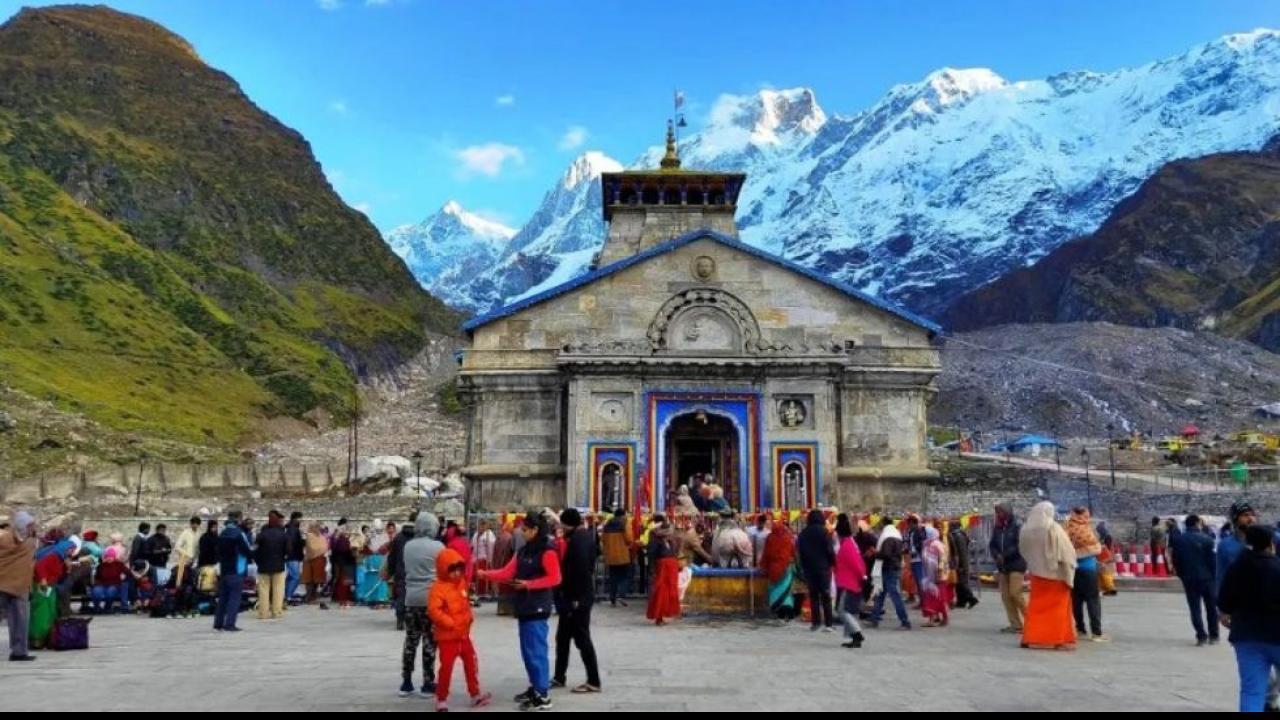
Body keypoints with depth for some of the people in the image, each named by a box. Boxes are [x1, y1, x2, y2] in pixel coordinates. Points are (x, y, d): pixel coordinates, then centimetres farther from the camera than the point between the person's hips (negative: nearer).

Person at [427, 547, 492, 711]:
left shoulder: (461, 583, 8)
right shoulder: (438, 588, -18)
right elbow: (433, 610, -27)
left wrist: (469, 618, 5)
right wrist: (450, 623, -25)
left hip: (463, 634, 8)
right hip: (447, 636, -8)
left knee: (472, 663, 14)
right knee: (446, 667, -2)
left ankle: (475, 694, 26)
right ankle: (441, 700, 12)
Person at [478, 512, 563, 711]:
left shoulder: (547, 550, -11)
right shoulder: (523, 550, 14)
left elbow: (554, 578, -15)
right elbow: (507, 573, 8)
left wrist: (529, 584, -19)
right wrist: (485, 574, -4)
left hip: (538, 607, -8)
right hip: (524, 606, 8)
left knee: (536, 650, -7)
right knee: (527, 650, 14)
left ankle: (543, 695, -1)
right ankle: (534, 687, 25)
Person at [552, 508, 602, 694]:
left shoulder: (578, 539, -19)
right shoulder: (584, 536, 10)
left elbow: (580, 569, -25)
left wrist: (576, 599, -23)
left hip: (577, 597, -10)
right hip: (573, 596, 10)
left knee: (582, 638, -2)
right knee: (562, 637, 17)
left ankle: (593, 682, 5)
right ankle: (559, 677, 27)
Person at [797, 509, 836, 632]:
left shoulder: (803, 533, 7)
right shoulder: (823, 531, -8)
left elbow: (800, 552, 9)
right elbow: (830, 550, -9)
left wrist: (803, 567, 14)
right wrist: (833, 563, 4)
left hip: (808, 568, 4)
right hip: (823, 567, -4)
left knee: (813, 595, 9)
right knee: (825, 596, 0)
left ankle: (815, 622, 8)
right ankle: (827, 624, -5)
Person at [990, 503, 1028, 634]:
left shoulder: (1017, 527, -9)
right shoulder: (996, 529, 10)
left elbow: (1019, 545, -17)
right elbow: (992, 545, 10)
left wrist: (1004, 555, -18)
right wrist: (996, 555, -10)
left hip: (1016, 564, -7)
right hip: (1002, 566, 7)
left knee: (1015, 593, -13)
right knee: (1005, 595, 5)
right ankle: (1015, 624, 11)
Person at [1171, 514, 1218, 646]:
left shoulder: (1177, 540, 1)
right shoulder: (1206, 539, -8)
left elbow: (1175, 560, 4)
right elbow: (1212, 560, -8)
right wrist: (1214, 576, 2)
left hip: (1188, 579, 2)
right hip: (1206, 577, -1)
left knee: (1194, 608, 6)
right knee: (1211, 607, 12)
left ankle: (1201, 636, -1)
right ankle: (1213, 636, 16)